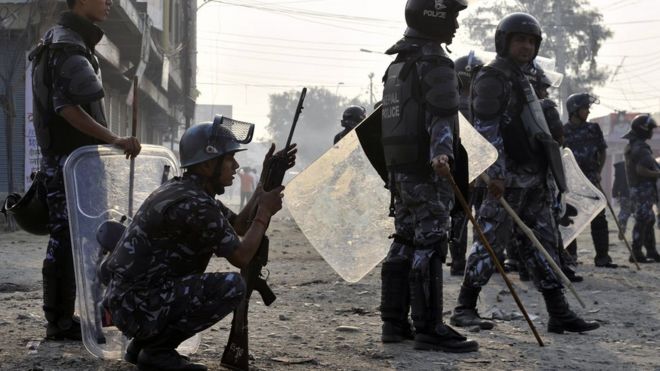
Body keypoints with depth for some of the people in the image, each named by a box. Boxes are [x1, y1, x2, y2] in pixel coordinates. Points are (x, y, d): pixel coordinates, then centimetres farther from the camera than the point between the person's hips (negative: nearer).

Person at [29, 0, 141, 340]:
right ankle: (60, 321, -2)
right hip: (70, 157, -10)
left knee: (67, 238, 13)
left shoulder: (67, 40, 18)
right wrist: (114, 140, -29)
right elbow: (67, 107, -25)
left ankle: (60, 317, 20)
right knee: (68, 238, -7)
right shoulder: (68, 45, -14)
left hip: (69, 155, 10)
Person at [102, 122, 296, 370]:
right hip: (138, 305, -10)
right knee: (232, 286, -18)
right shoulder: (194, 204, -20)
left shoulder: (184, 190, 11)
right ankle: (157, 350, -6)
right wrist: (265, 212, -2)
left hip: (128, 299, 10)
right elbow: (241, 257, -15)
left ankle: (144, 342, 16)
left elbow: (240, 225, 18)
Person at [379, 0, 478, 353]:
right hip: (426, 172, -9)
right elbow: (441, 116, -26)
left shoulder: (398, 64, 18)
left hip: (399, 169, 9)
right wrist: (441, 152, -40)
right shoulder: (436, 65, -12)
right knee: (429, 247, -7)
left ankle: (394, 322, 16)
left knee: (404, 244, 12)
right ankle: (429, 328, -5)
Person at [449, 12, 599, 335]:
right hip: (509, 178, -9)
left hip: (534, 178, 9)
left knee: (544, 242, 6)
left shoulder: (523, 79, 22)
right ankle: (465, 308, 0)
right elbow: (486, 130, -18)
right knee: (491, 240, -7)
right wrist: (495, 173, -28)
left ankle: (559, 313, 8)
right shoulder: (491, 79, -7)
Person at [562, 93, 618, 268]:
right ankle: (570, 255, 17)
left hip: (591, 180, 2)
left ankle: (602, 256, -2)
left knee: (598, 219, -4)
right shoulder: (563, 131, -1)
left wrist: (598, 173, 3)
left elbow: (602, 152, 12)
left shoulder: (593, 129, 6)